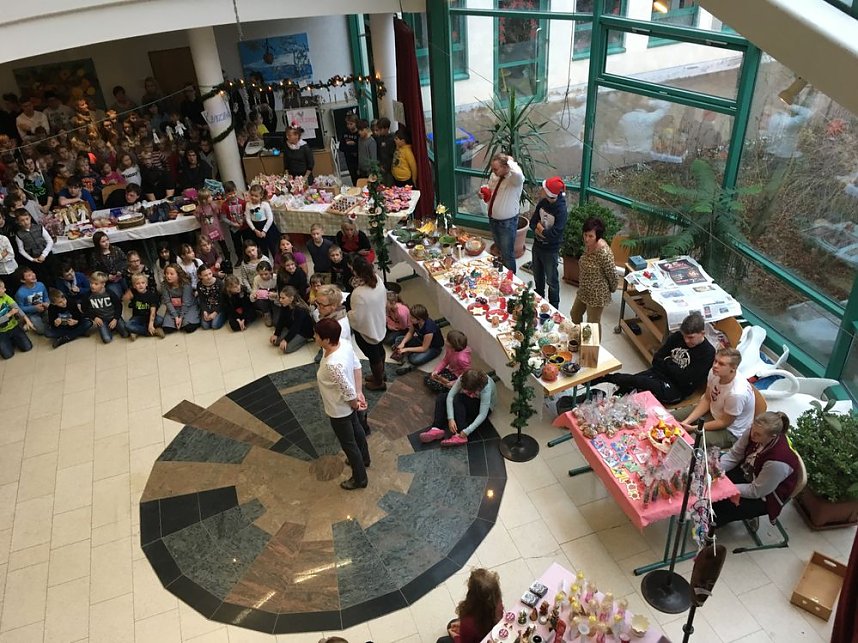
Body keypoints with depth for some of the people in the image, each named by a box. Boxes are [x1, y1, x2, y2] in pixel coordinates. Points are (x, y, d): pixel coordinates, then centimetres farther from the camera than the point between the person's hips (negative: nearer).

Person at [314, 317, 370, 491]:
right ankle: (363, 459, 61)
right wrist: (359, 392, 0)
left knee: (348, 444, 17)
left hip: (339, 410, -8)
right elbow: (357, 366, -4)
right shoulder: (344, 343, -18)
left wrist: (355, 404, -10)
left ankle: (360, 479, 40)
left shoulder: (333, 365, -43)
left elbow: (349, 393, -31)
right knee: (356, 429, 33)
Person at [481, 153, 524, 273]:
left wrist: (510, 161, -33)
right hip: (493, 219, 8)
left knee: (507, 255, 5)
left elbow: (518, 174, -53)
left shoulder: (515, 178, -26)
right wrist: (484, 190, -5)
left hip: (507, 223, -8)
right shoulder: (494, 175, -3)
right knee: (499, 250, 25)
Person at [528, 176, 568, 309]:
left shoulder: (561, 210, -25)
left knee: (552, 281, 9)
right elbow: (532, 222, 1)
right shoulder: (542, 202, -6)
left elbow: (554, 234, -29)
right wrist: (541, 231, -18)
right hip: (537, 245, 7)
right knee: (538, 277, 24)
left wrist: (540, 228, -14)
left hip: (550, 250, -7)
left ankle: (554, 308, 27)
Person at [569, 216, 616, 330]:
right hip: (584, 290, 9)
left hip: (597, 294, -9)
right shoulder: (588, 244, -6)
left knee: (592, 324, 9)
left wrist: (612, 289, -1)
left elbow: (612, 274, -18)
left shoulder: (604, 252, -32)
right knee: (574, 314, 26)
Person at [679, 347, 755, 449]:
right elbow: (707, 400, -1)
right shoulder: (714, 373, -17)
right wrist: (687, 421, -10)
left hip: (730, 432, -7)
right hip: (713, 412, 7)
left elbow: (724, 422, -22)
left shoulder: (737, 393, -36)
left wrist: (694, 428, -19)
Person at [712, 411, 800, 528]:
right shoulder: (754, 430, -22)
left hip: (763, 497, -6)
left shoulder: (778, 461, -39)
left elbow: (756, 492, -25)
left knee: (721, 505, -16)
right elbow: (733, 455, -9)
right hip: (745, 473, 6)